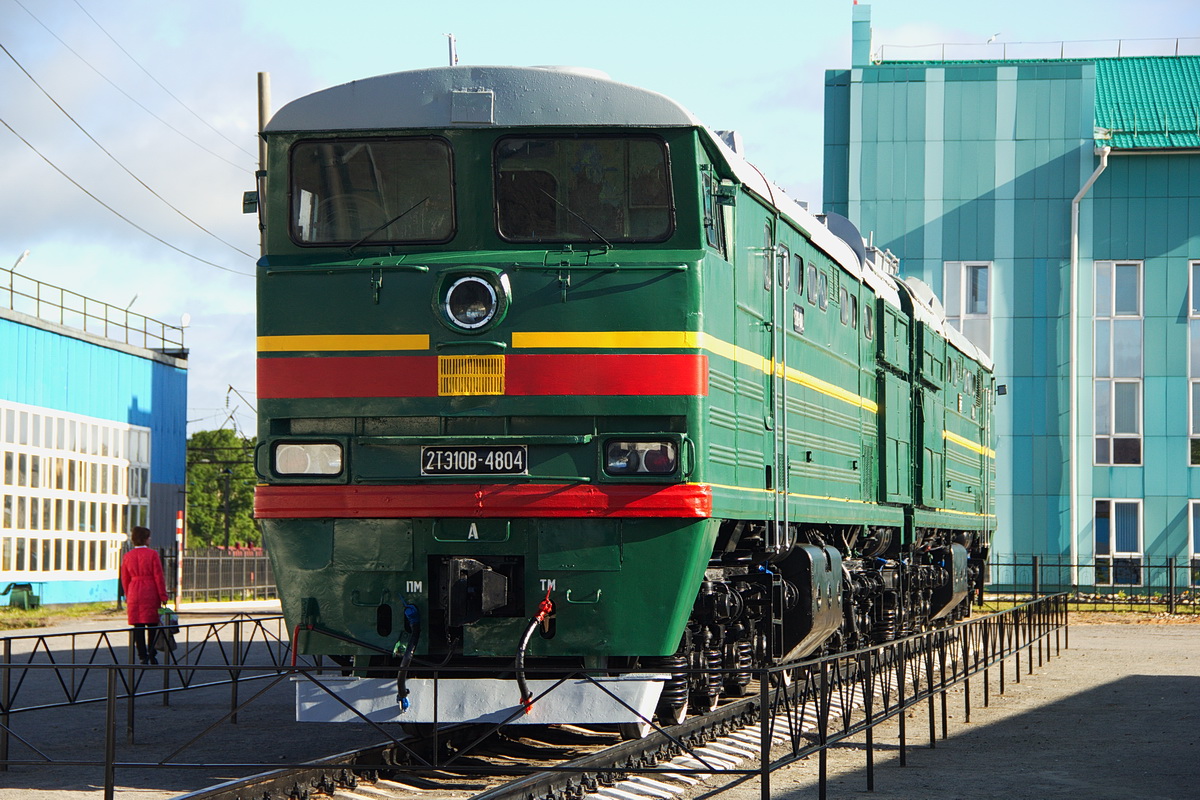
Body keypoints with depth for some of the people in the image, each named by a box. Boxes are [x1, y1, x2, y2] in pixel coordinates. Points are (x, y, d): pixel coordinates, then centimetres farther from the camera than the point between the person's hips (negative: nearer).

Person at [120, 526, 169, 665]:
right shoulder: (152, 554, -6)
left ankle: (142, 656, 2)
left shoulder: (127, 556, 6)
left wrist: (128, 596, 21)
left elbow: (125, 579, 11)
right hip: (150, 593, -3)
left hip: (134, 594, 3)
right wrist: (163, 596, -3)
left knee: (138, 627, 4)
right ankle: (152, 655, 5)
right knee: (152, 625, 6)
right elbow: (158, 576, -7)